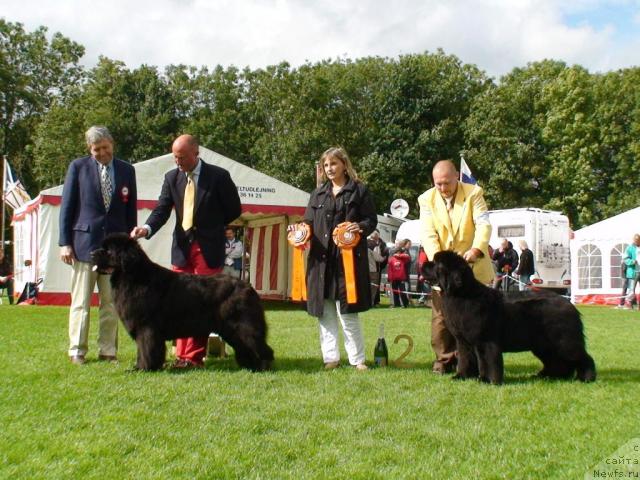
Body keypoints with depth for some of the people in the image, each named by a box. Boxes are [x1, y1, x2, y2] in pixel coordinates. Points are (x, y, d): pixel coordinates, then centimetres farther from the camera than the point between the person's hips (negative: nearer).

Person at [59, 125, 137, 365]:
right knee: (81, 301, 2)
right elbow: (67, 206, 2)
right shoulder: (78, 167, 2)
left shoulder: (126, 170, 8)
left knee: (111, 302, 5)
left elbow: (131, 209, 12)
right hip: (84, 242, -2)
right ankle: (77, 351, 10)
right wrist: (65, 242, -4)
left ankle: (108, 350, 13)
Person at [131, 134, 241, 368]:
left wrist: (209, 227, 3)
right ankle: (183, 354, 12)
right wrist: (147, 228, -20)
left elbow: (234, 210, 2)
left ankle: (194, 357, 4)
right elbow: (162, 209, -2)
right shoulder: (171, 177, 6)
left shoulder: (218, 176, -6)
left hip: (208, 249, -4)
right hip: (181, 248, 4)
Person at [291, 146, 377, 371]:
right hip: (321, 259, 5)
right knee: (324, 312, 6)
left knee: (348, 311, -4)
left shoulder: (359, 190, 5)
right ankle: (330, 358, 15)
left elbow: (372, 220, 0)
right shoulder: (318, 193, 17)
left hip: (348, 258, -5)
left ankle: (357, 359, 7)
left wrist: (361, 228, -20)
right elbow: (309, 223, 17)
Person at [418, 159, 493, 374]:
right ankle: (444, 360, 13)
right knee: (441, 317, 2)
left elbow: (483, 224, -14)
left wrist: (476, 249, -32)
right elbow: (428, 233, -9)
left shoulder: (473, 193, -5)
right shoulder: (426, 199, 0)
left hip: (472, 267, -1)